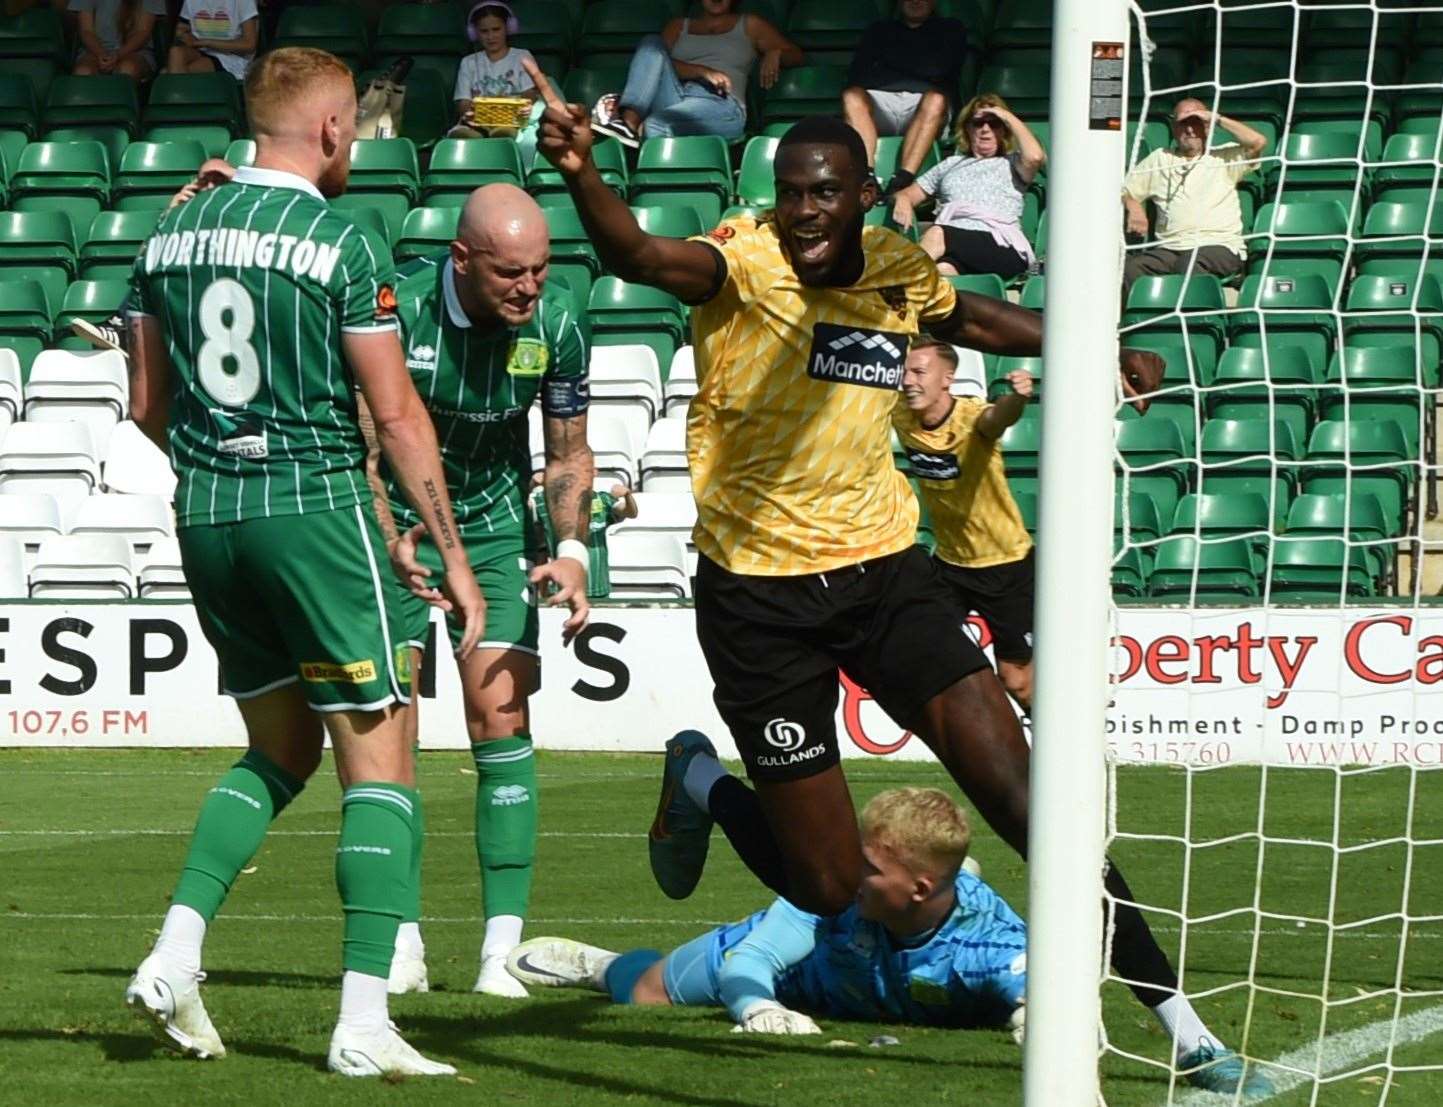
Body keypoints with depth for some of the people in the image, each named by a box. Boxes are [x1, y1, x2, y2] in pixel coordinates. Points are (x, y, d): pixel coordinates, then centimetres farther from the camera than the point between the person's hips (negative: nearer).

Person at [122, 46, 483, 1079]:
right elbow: (395, 412, -8)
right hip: (314, 508, -6)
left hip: (206, 519, 7)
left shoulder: (174, 231, 9)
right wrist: (453, 555, -2)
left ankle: (174, 956, 5)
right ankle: (363, 1024, -8)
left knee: (282, 746, 20)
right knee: (379, 761, -1)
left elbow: (148, 403, 14)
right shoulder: (338, 241, -9)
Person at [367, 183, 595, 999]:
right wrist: (388, 540, -30)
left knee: (501, 714, -9)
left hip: (497, 531, 1)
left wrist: (572, 550, -13)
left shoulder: (555, 322, -13)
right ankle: (403, 942, 2)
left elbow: (569, 452, 0)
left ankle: (502, 949, -9)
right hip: (397, 530, -1)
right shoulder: (397, 309, -23)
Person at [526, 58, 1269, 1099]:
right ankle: (702, 789, 33)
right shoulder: (745, 260, -15)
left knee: (1019, 792, -8)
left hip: (883, 566, 4)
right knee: (830, 887, 0)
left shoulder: (899, 270, 1)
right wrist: (581, 174, -57)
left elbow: (972, 315, 27)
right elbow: (638, 255, -38)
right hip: (758, 592, -4)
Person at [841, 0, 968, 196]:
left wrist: (892, 62, 12)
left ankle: (902, 181, -53)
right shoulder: (880, 31, 31)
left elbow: (936, 70, 6)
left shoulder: (951, 30, 26)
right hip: (881, 101, 2)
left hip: (924, 103, -1)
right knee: (852, 96, -31)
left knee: (937, 99, -36)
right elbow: (857, 74, 14)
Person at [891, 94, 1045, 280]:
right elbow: (909, 193, 33)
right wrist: (902, 200, 6)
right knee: (944, 268, -37)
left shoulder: (1011, 163, 26)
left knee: (937, 235, -35)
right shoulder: (951, 164, 36)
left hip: (1000, 245, -3)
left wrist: (1009, 118, 14)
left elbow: (1034, 157, 1)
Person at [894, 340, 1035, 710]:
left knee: (1016, 680, 1)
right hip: (949, 560, 5)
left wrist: (1016, 398, -74)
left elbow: (999, 417, -52)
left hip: (1005, 562, -5)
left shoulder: (971, 417, -28)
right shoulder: (901, 416, -10)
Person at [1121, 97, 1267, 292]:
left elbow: (1258, 142, -2)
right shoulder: (1159, 159, 24)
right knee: (1130, 267, -28)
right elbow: (1125, 190, 24)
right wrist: (1133, 207, 0)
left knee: (1190, 263, -39)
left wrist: (1217, 119, 3)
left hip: (1220, 247, -3)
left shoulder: (1224, 157, 15)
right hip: (1169, 250, 3)